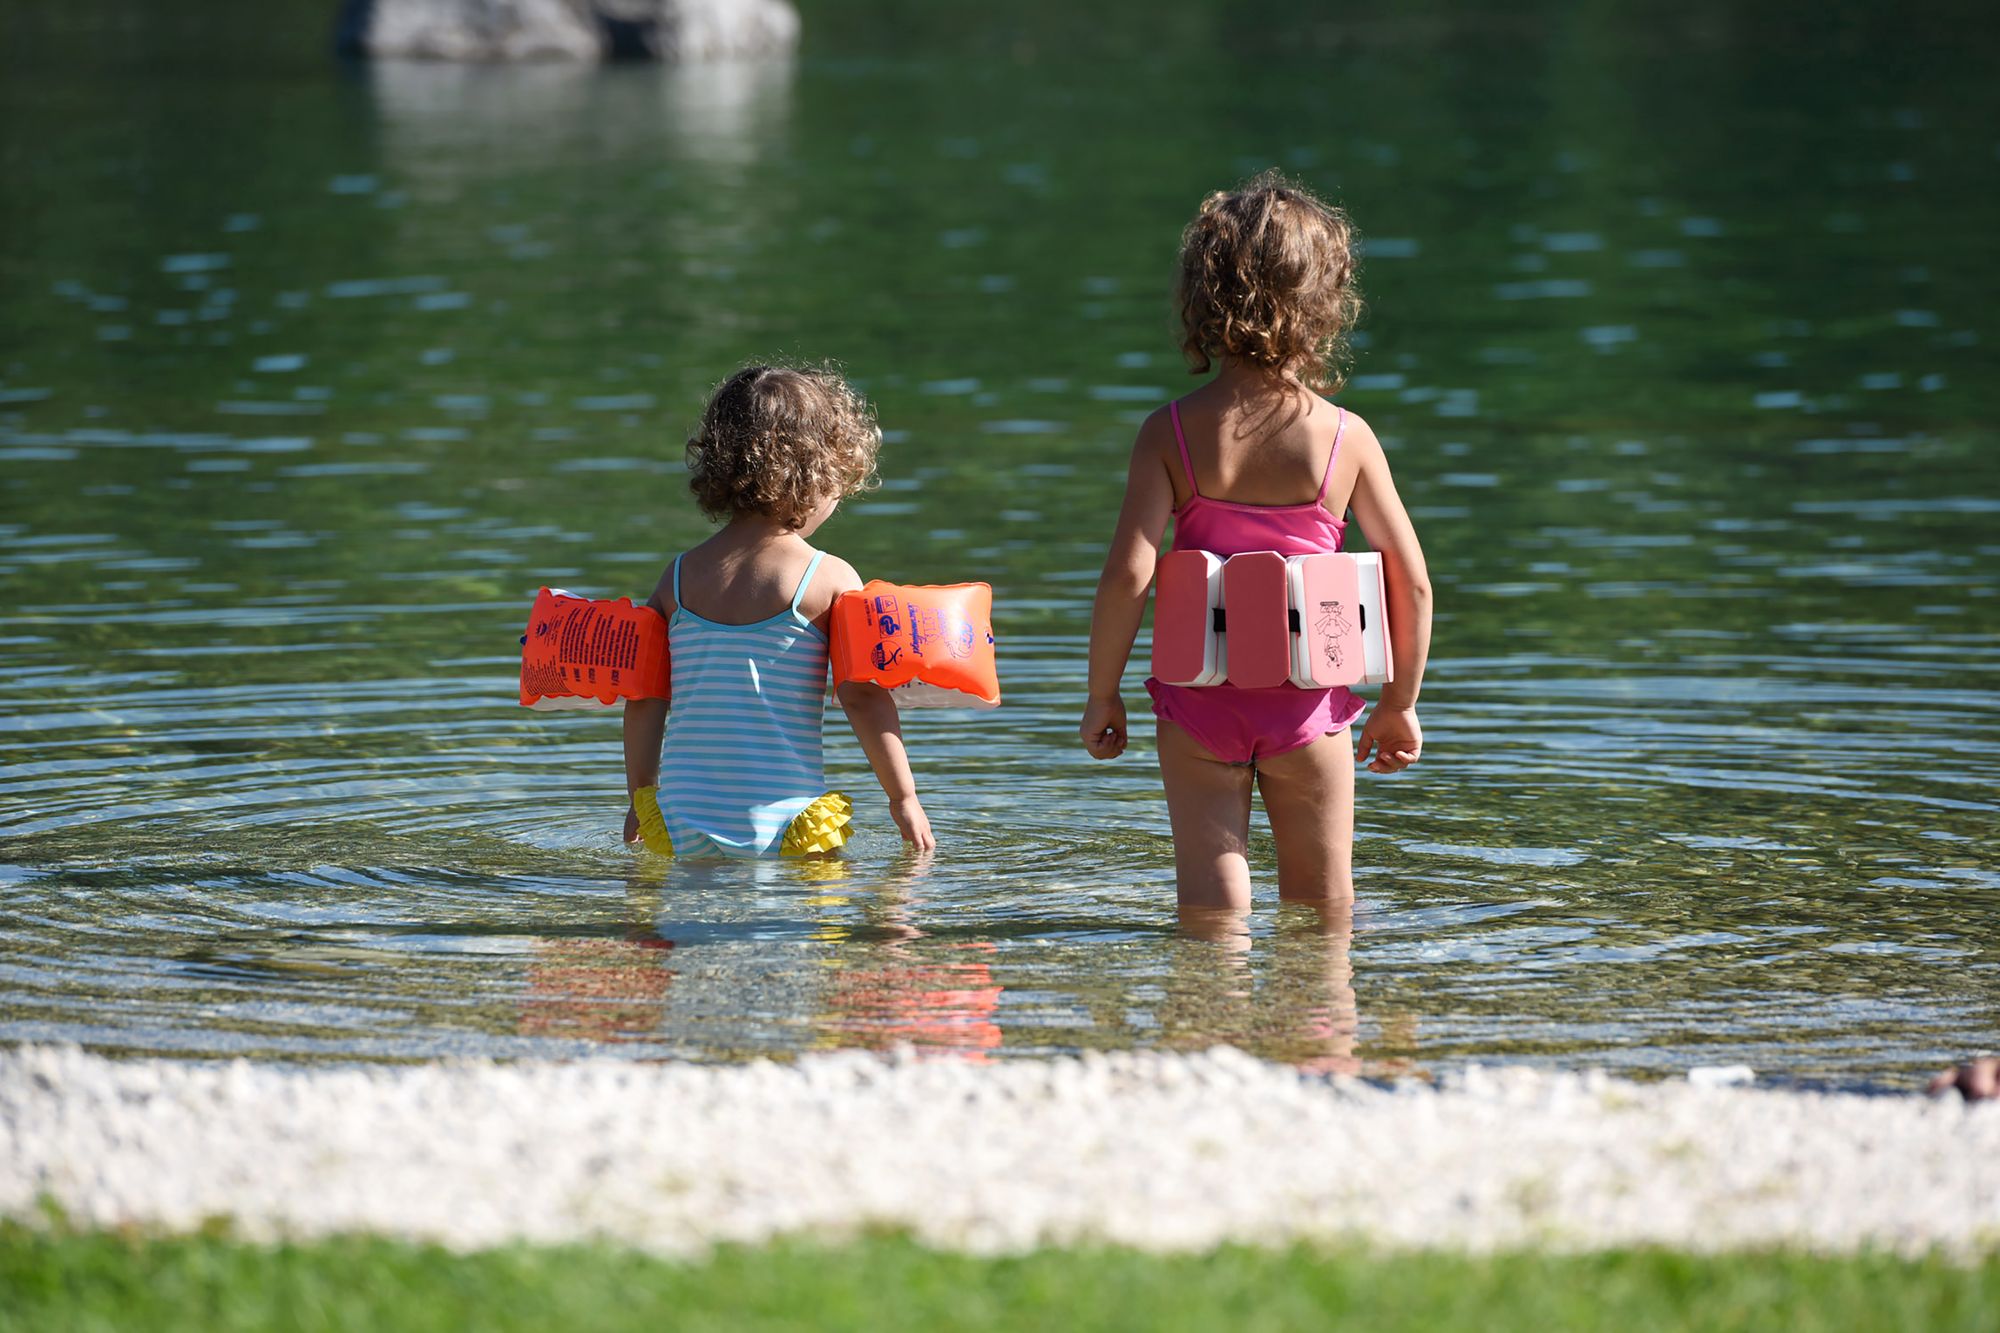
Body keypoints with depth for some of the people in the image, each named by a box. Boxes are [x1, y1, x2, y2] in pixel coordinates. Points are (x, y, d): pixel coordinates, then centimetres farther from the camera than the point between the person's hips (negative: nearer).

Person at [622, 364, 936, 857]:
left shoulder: (681, 576, 8)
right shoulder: (831, 579, -2)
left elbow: (644, 699, 9)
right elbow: (864, 697, -5)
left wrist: (639, 797, 20)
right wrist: (904, 798, 4)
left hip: (684, 822, 4)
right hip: (777, 824, -4)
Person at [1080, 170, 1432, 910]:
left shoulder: (1172, 432, -8)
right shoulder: (1345, 437, -6)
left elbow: (1127, 575, -14)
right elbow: (1411, 581, -4)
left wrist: (1102, 694, -2)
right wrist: (1399, 702, 10)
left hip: (1199, 701, 0)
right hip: (1307, 701, 0)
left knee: (1211, 912, 5)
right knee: (1322, 907, 14)